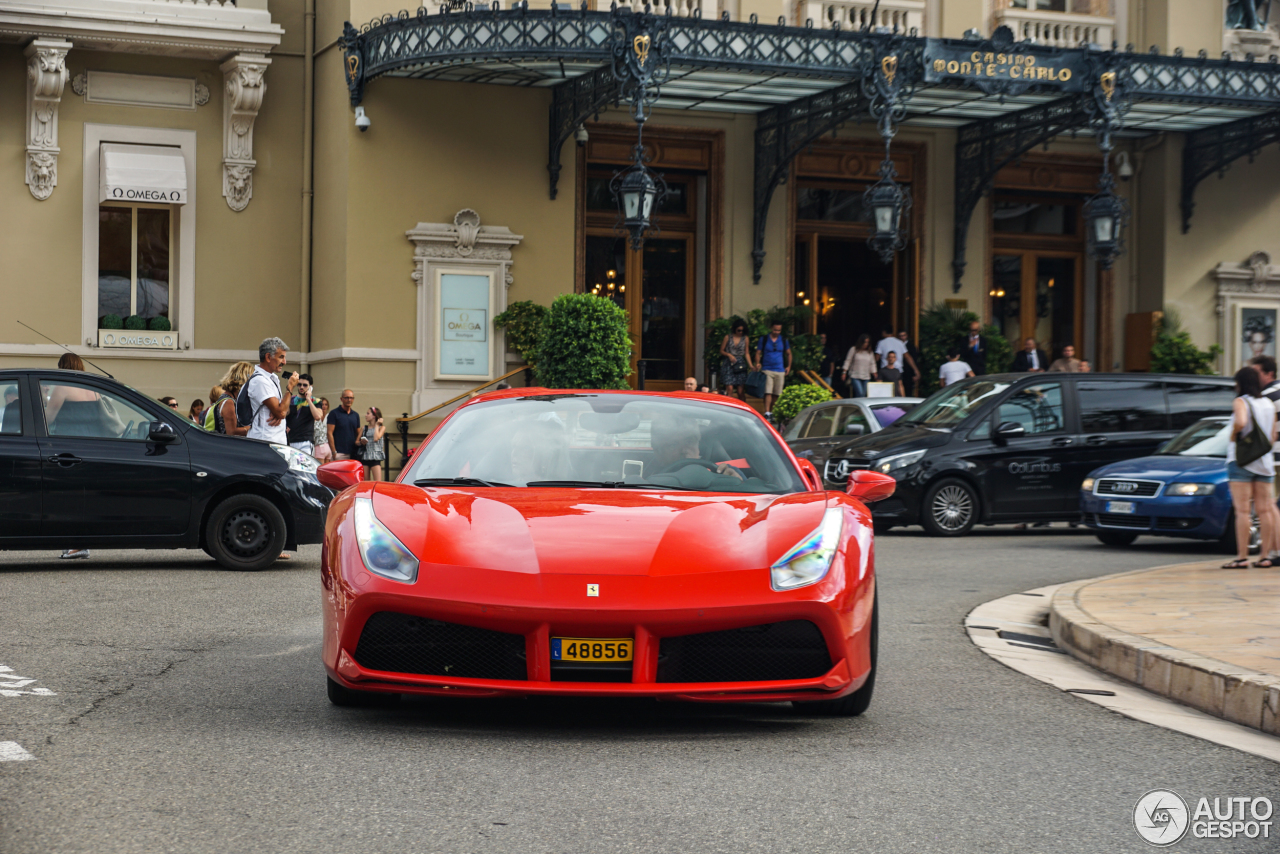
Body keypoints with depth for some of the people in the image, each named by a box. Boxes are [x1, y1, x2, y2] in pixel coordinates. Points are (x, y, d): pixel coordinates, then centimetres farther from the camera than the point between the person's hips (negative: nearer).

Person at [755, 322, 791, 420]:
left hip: (780, 371, 3)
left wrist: (788, 366, 13)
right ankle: (767, 412, -20)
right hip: (767, 369, -3)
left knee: (776, 393, 6)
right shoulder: (763, 339, 3)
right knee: (768, 392, -14)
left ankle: (771, 411, 18)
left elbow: (788, 354, 22)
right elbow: (758, 353, 5)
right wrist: (757, 364, -11)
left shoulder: (784, 341, 10)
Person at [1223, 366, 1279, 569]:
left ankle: (1242, 557, -10)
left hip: (1241, 461, -6)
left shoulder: (1240, 402, -8)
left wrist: (1232, 435, -10)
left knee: (1242, 510, -7)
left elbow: (1240, 422, -28)